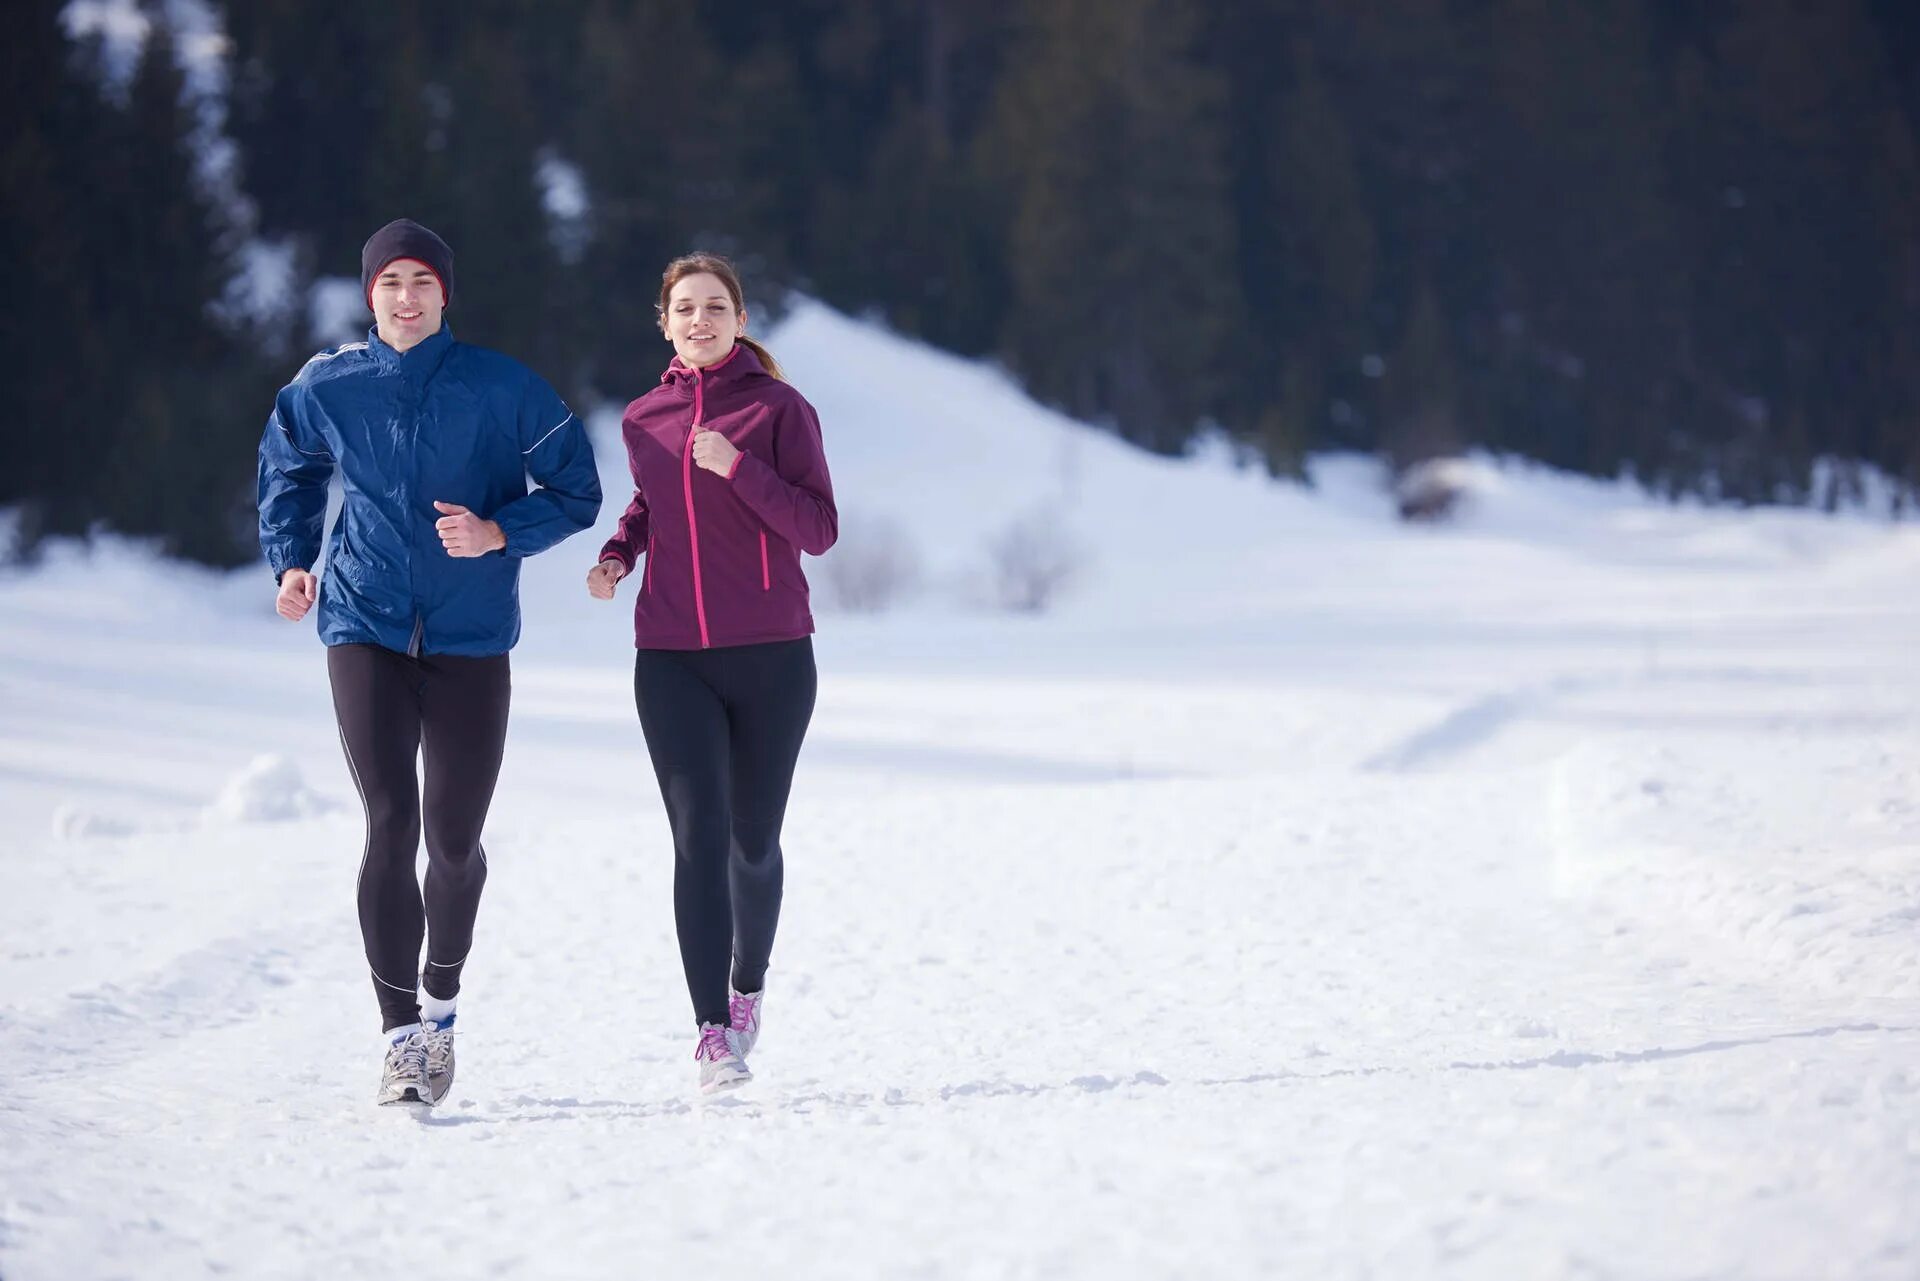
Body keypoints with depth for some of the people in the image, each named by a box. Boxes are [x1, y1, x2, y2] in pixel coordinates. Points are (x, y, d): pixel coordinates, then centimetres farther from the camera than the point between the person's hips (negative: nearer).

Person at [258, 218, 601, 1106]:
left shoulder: (501, 388, -4)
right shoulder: (327, 389, 2)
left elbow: (576, 491, 1)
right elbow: (287, 469, 22)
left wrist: (500, 533, -15)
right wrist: (290, 559, 8)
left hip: (470, 635, 0)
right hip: (366, 628, 0)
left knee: (454, 838, 5)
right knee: (391, 824, -13)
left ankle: (441, 1000, 33)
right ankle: (400, 1038, -9)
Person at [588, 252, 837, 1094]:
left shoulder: (779, 409, -3)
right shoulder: (643, 420, 8)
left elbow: (818, 530, -9)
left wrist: (737, 466, -19)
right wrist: (619, 550, 8)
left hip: (770, 656, -2)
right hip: (672, 660, 2)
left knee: (753, 841, 10)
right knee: (699, 835, -12)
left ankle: (748, 984, 37)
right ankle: (712, 1032, -16)